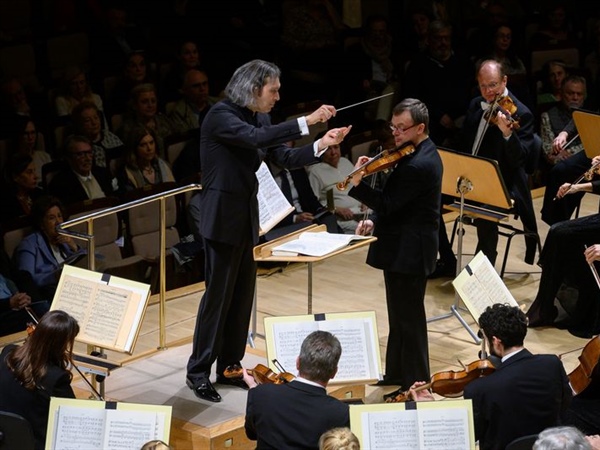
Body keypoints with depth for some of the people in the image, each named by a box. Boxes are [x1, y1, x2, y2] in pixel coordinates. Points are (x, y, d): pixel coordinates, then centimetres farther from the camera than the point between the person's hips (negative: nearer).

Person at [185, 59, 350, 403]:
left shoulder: (259, 119, 9)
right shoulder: (220, 116, -15)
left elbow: (286, 158, 5)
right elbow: (256, 138, -31)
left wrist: (321, 145, -12)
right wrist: (307, 121, -33)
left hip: (247, 217, 8)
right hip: (223, 218, -8)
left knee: (243, 295, 12)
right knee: (218, 295, -4)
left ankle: (230, 367, 22)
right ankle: (198, 372, 6)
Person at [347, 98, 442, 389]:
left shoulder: (417, 165, -24)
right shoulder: (424, 153, 10)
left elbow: (389, 204, -22)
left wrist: (357, 184, -24)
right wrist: (376, 222, 6)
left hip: (407, 252, -11)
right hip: (408, 247, 11)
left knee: (408, 318, -1)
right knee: (401, 314, 20)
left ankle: (416, 384, 8)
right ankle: (396, 374, 31)